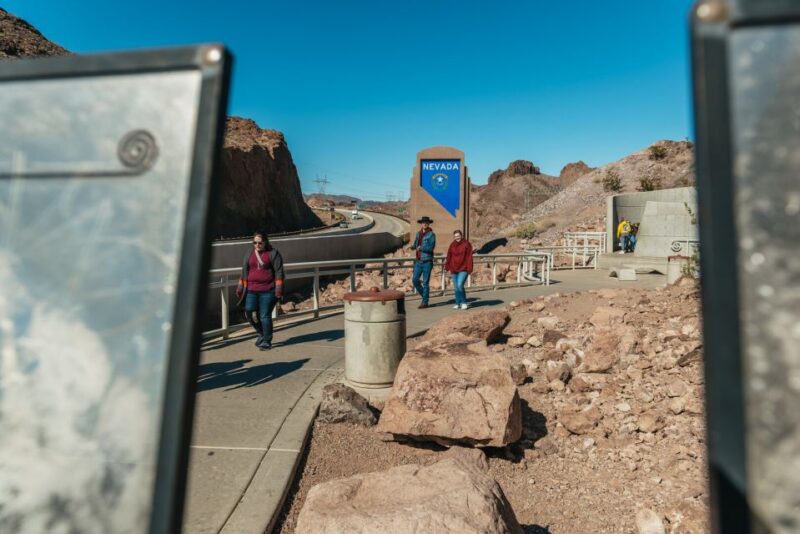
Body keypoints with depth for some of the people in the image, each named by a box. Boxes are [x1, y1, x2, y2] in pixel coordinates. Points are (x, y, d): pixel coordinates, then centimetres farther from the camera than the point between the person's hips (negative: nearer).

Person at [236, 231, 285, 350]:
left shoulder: (273, 253, 0)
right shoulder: (249, 254, 13)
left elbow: (279, 272, -4)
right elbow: (244, 272, 17)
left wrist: (279, 290, -10)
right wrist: (240, 288, 14)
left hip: (268, 291, -4)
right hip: (251, 290, 4)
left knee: (265, 316, -3)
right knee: (249, 311, -9)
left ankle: (266, 341, 11)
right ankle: (261, 333, 16)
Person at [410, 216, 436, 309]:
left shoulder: (431, 234, -7)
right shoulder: (418, 234, 12)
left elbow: (431, 247, -15)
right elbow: (415, 245, 13)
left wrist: (421, 248, -28)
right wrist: (412, 246, -10)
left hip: (427, 261, -6)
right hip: (419, 261, 6)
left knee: (425, 282, -2)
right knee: (414, 280, 3)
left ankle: (425, 302, 6)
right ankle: (424, 295, 23)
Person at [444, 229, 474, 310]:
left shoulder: (467, 244, -5)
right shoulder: (452, 245, 7)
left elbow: (469, 258, -7)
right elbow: (449, 257, 9)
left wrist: (469, 269, -11)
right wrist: (448, 268, 5)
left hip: (463, 269, -5)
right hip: (454, 269, 5)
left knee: (460, 285, -15)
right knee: (456, 287, 8)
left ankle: (464, 302, 3)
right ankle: (458, 303, 21)